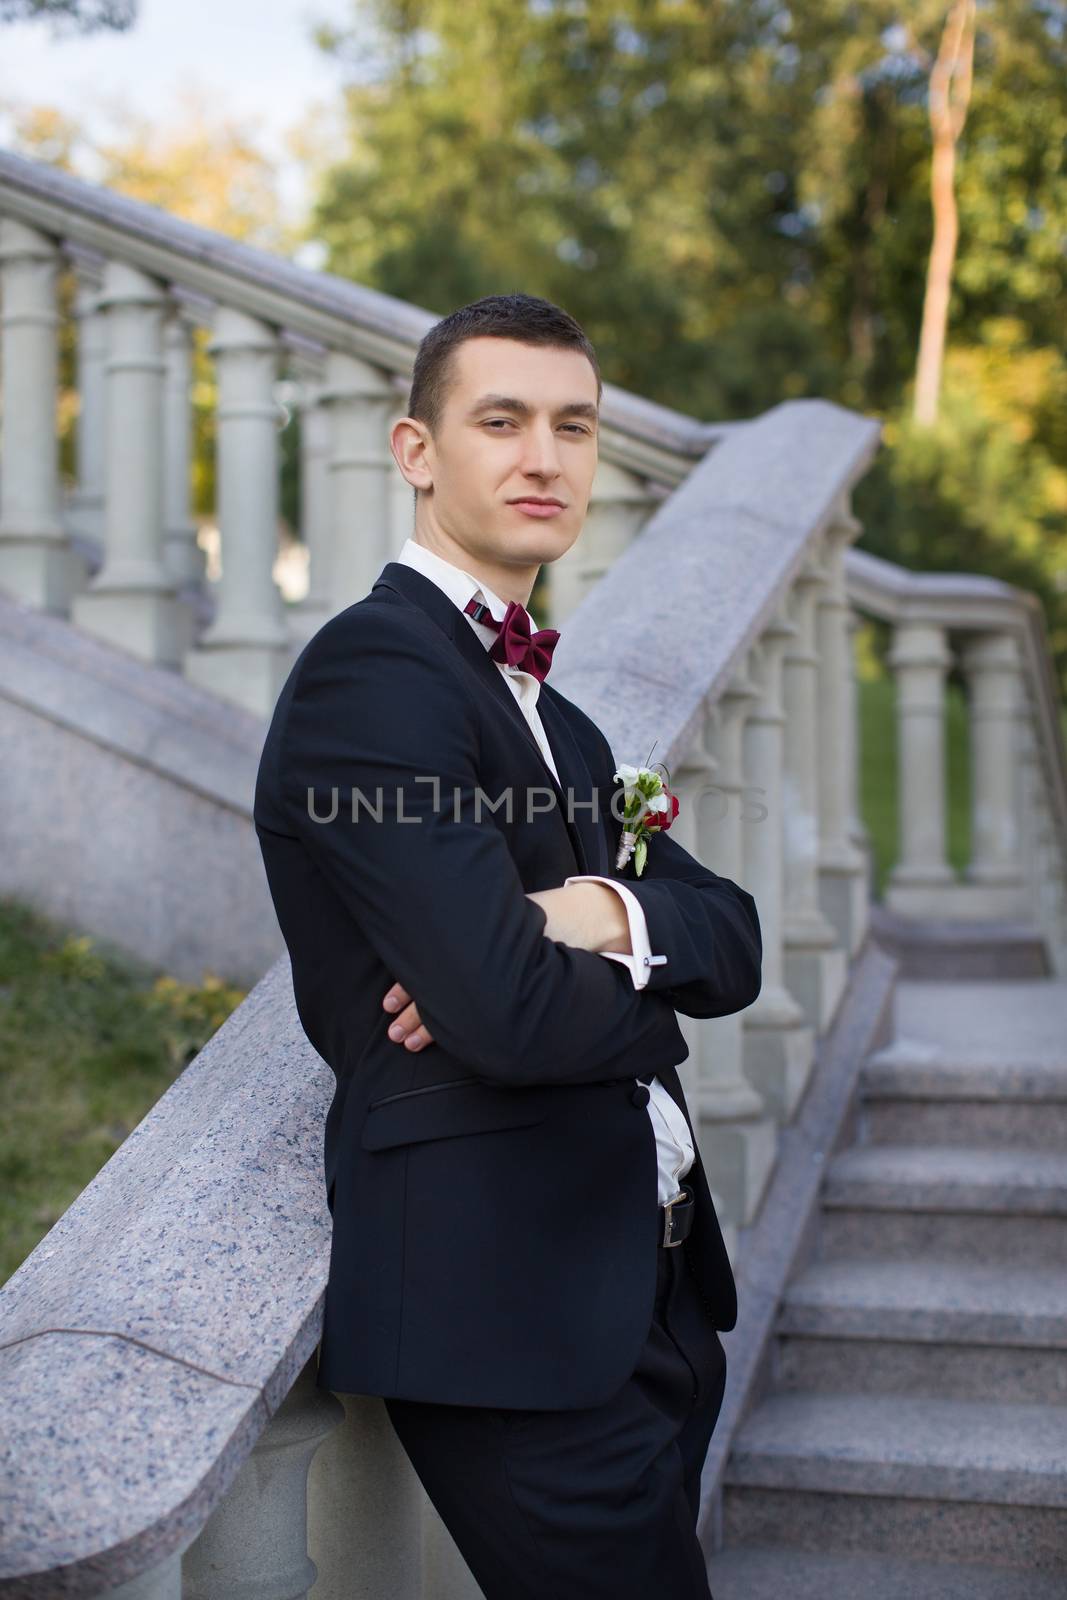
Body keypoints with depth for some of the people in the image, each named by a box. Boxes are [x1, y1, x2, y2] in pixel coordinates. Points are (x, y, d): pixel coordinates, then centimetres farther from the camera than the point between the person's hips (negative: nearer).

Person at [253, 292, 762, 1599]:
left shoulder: (558, 724, 17)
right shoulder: (370, 670, -14)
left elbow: (734, 940, 7)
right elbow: (509, 1013, -23)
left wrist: (606, 917, -15)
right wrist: (646, 982, -2)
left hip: (647, 1291, 9)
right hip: (509, 1309, -9)